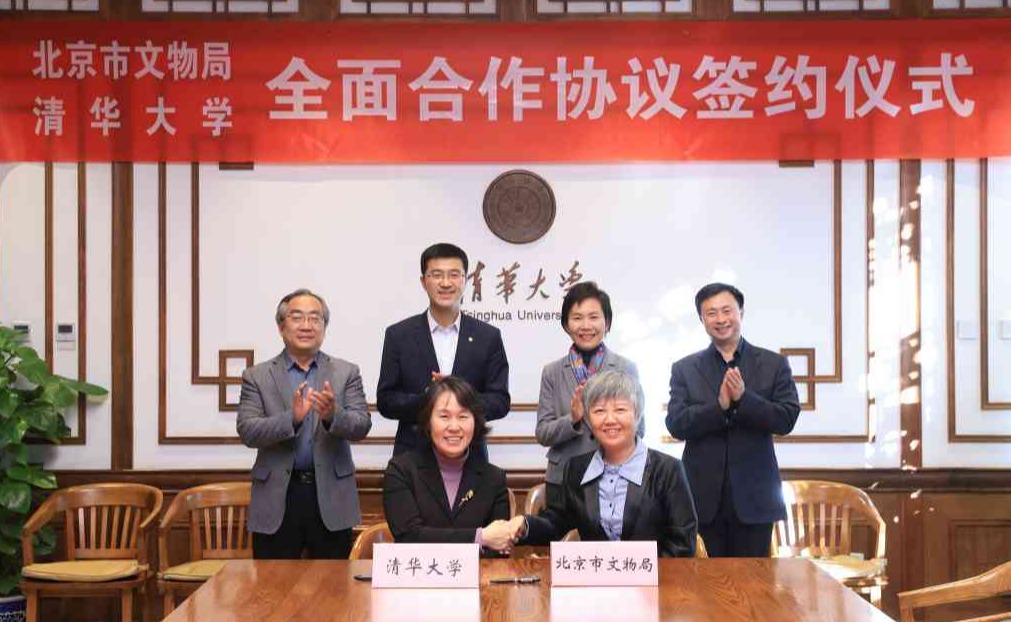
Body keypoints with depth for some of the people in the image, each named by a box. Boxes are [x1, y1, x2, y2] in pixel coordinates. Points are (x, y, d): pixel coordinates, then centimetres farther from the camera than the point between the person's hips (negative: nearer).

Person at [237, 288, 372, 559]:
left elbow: (362, 426, -4)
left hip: (331, 498, 1)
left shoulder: (346, 373, 7)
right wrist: (292, 418, -22)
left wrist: (333, 415, -25)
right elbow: (247, 432, -6)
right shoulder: (257, 376, 5)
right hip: (277, 499, -1)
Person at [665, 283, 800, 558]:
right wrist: (720, 405, -19)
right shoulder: (684, 369, 6)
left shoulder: (773, 364, 6)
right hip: (704, 496, 0)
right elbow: (676, 425, -4)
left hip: (753, 495, 0)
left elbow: (787, 419, -4)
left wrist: (743, 398, -18)